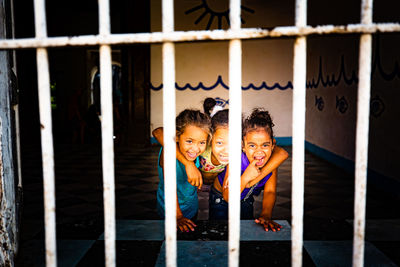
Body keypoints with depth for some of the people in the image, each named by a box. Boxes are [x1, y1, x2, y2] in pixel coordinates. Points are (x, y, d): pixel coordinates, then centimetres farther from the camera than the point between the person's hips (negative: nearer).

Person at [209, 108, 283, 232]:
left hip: (246, 200, 3)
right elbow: (228, 197, -33)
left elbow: (270, 192, -25)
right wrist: (246, 177, -48)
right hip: (221, 198, -3)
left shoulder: (272, 160, -25)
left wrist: (266, 215, -44)